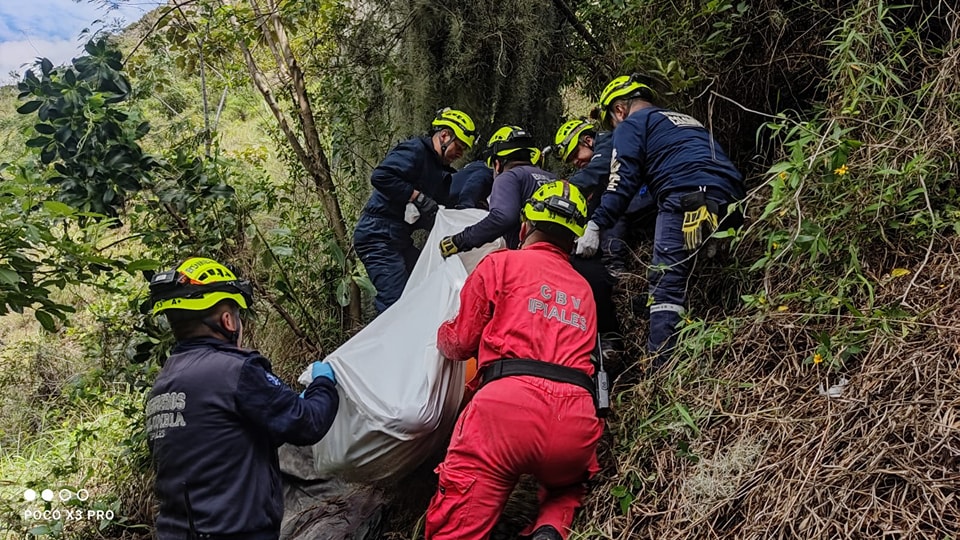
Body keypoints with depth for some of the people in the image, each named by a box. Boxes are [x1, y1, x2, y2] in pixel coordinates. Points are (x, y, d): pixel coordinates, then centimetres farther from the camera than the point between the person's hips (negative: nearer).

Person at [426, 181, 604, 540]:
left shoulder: (502, 262, 14)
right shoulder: (584, 290, 29)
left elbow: (460, 343, 14)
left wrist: (442, 335, 37)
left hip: (509, 406, -4)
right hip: (576, 419, 5)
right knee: (565, 492, 34)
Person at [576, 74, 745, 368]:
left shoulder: (631, 125, 12)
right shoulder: (688, 121, 36)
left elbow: (623, 182, -3)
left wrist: (595, 226, -5)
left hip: (686, 202, -8)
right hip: (730, 205, 8)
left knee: (666, 285, -10)